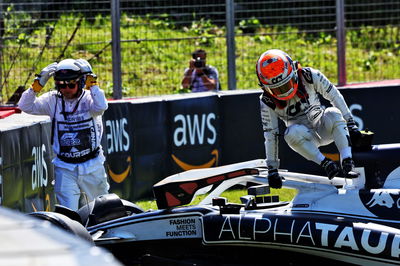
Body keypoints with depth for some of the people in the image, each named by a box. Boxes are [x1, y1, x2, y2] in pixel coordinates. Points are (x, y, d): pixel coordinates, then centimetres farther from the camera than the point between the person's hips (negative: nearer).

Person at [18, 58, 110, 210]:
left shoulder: (89, 98, -7)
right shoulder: (53, 100, 0)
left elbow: (101, 107, -29)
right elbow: (25, 106, -6)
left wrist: (91, 81, -26)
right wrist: (39, 82, -14)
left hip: (92, 166, -1)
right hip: (65, 168, 1)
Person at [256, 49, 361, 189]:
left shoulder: (309, 76, -14)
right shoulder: (267, 102, -13)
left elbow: (334, 96, -3)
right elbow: (270, 136, -8)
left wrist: (350, 124, -1)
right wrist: (272, 169, -7)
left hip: (323, 128, 1)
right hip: (304, 138, -1)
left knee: (334, 114, -33)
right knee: (292, 133, -35)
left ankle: (348, 164, -39)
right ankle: (325, 163, -34)